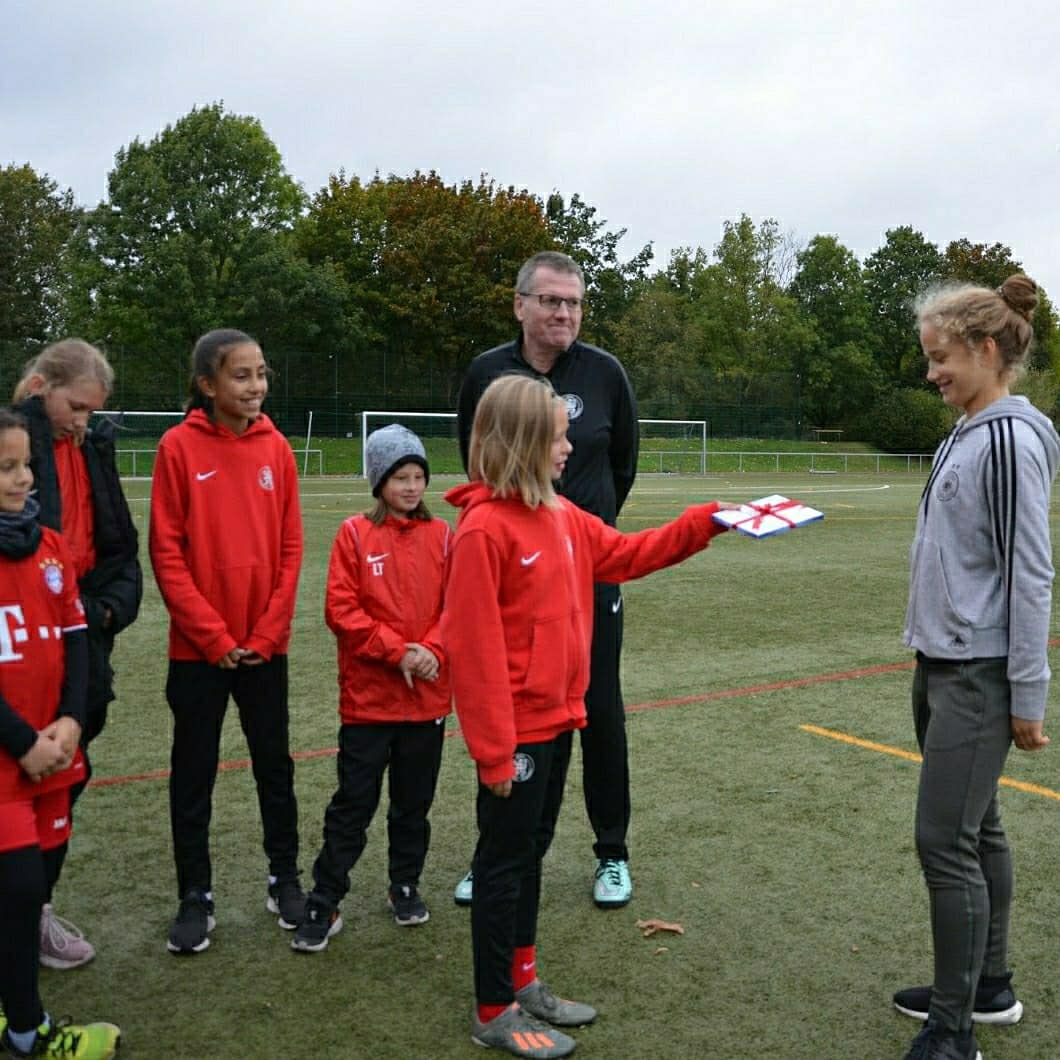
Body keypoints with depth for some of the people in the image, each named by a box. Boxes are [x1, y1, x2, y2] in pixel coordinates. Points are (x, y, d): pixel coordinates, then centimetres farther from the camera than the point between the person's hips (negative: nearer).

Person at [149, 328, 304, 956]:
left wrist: (265, 633, -5)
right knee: (194, 773, 8)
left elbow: (291, 548, 2)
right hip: (198, 647, -2)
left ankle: (285, 880, 28)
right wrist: (214, 637, -12)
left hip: (266, 644, 2)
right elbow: (167, 553, -9)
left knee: (275, 765, 13)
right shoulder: (179, 446, -8)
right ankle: (196, 897, 22)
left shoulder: (276, 447, 0)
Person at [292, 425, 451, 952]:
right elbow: (341, 610, -9)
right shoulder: (355, 534, -5)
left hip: (428, 695, 3)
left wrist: (432, 650, -13)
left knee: (414, 801, 15)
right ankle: (323, 904, 14)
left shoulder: (440, 535, 3)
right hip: (368, 695, -3)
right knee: (353, 804, 2)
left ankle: (406, 887, 32)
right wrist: (397, 651, -15)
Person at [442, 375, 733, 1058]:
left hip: (557, 719, 8)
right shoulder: (484, 529, -20)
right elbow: (474, 648, -21)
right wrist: (494, 749, -20)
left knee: (531, 851, 19)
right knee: (505, 861, 4)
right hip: (517, 731, -8)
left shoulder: (561, 516, 6)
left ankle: (523, 981, 34)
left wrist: (705, 524, 10)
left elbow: (625, 553, 19)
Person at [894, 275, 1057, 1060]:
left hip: (979, 676, -9)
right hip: (942, 665, 9)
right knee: (976, 830, 17)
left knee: (946, 841, -6)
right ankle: (988, 987, 30)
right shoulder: (965, 436, 11)